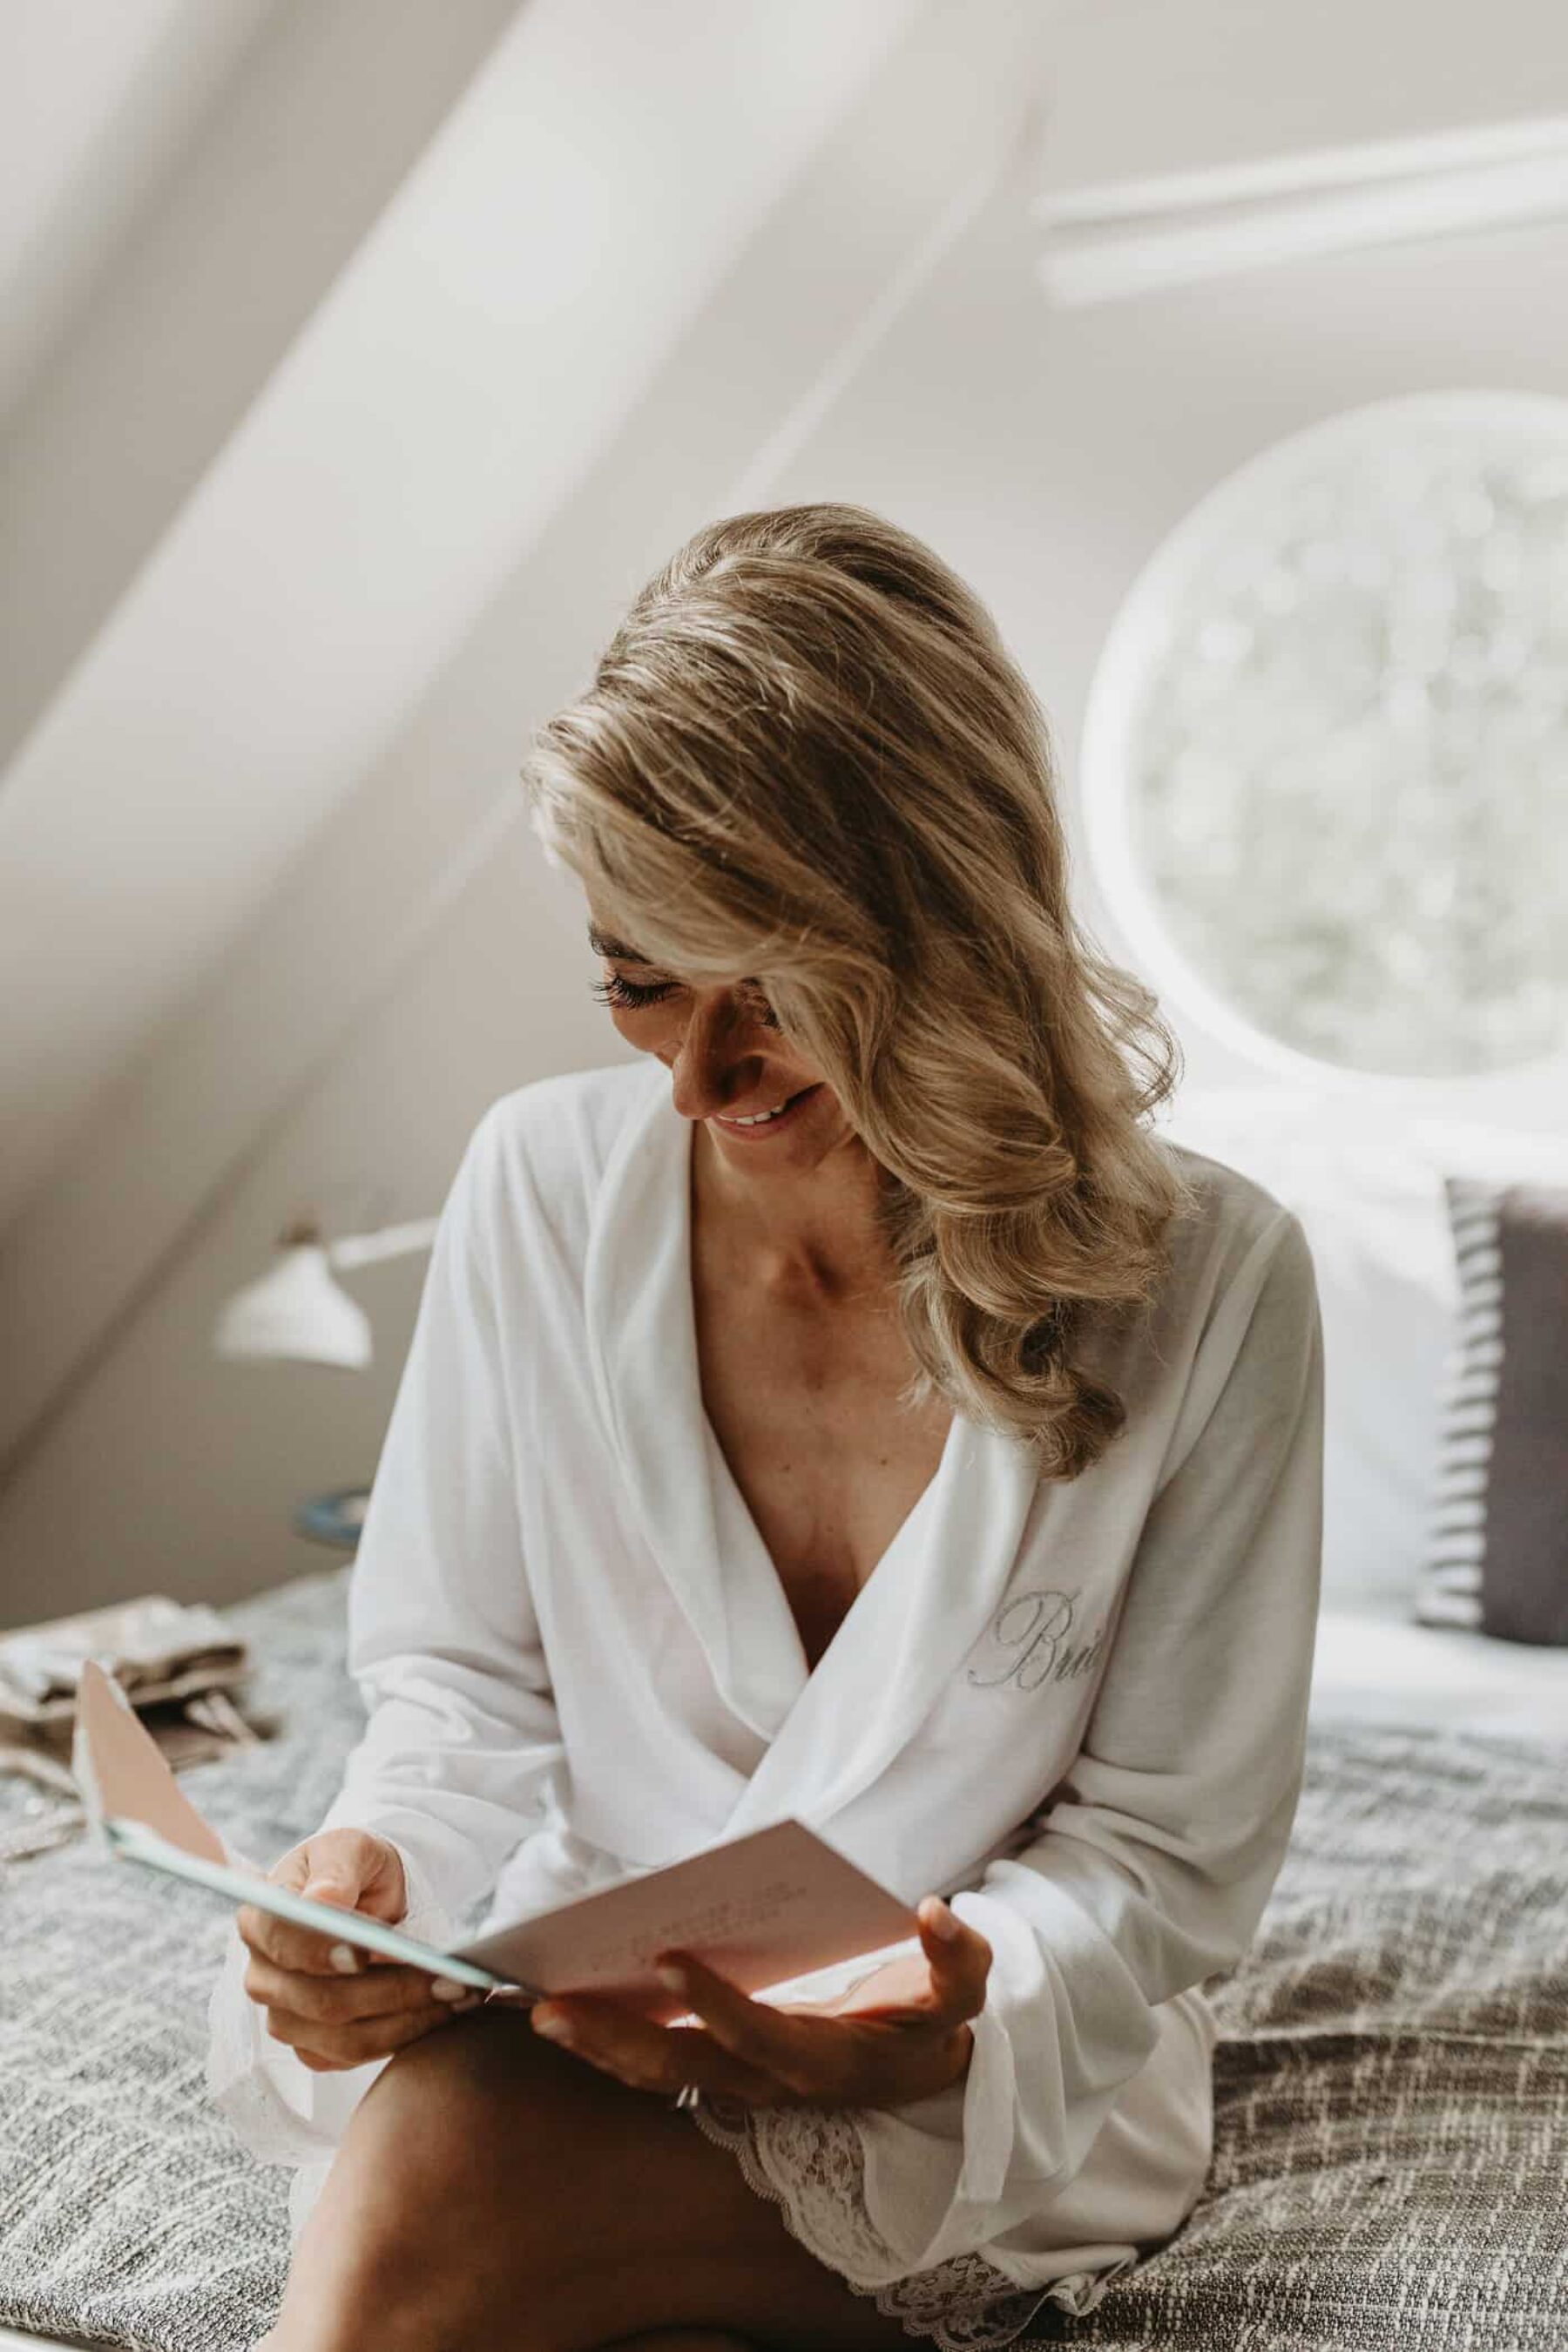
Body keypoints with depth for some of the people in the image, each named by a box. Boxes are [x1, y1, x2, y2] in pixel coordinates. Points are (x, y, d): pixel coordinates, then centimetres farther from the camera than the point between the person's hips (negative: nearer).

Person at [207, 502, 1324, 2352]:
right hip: (585, 2020, 3)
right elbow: (464, 1679, 2)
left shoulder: (1209, 1286, -15)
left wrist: (940, 2036, -28)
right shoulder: (545, 1184, -8)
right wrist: (374, 1864, -20)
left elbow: (1167, 1855, -8)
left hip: (1008, 2097, -2)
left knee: (442, 2153, -30)